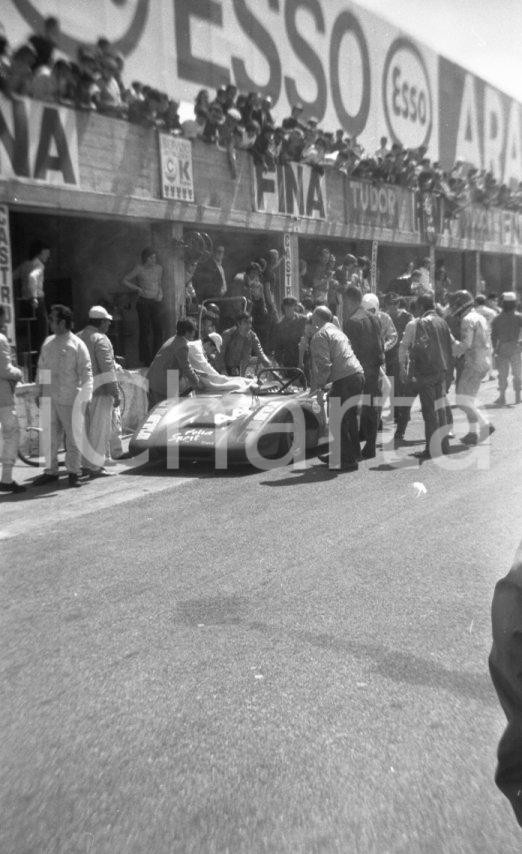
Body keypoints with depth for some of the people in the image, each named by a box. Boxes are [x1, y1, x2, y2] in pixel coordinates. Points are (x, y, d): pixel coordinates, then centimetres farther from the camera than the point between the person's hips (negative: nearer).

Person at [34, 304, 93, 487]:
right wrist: (39, 391, 15)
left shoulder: (77, 344, -7)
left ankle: (74, 472, 14)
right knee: (49, 436, 10)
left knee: (73, 436, 3)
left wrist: (86, 397, -13)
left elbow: (86, 372, -8)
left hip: (69, 399, -5)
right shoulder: (48, 342, 11)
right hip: (49, 398, 6)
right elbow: (41, 368, 19)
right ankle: (51, 471, 22)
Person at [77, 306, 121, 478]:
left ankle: (87, 462, 21)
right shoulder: (101, 339, -11)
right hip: (99, 390, -8)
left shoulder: (78, 338, 14)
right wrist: (116, 393, -16)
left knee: (87, 427, 15)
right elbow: (107, 369, -17)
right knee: (99, 428, -3)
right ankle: (93, 466, -2)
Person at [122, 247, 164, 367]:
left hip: (156, 302, 4)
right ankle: (146, 360, 7)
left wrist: (161, 294, 5)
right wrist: (137, 289, -8)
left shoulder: (159, 268, 10)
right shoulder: (139, 269, -3)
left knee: (159, 330, 0)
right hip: (144, 302, -4)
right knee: (145, 331, -1)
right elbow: (125, 280, 1)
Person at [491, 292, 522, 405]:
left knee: (502, 374, 7)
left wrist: (495, 348, 9)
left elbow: (493, 335, 2)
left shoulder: (497, 318, 0)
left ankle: (502, 397, 5)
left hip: (502, 348, 1)